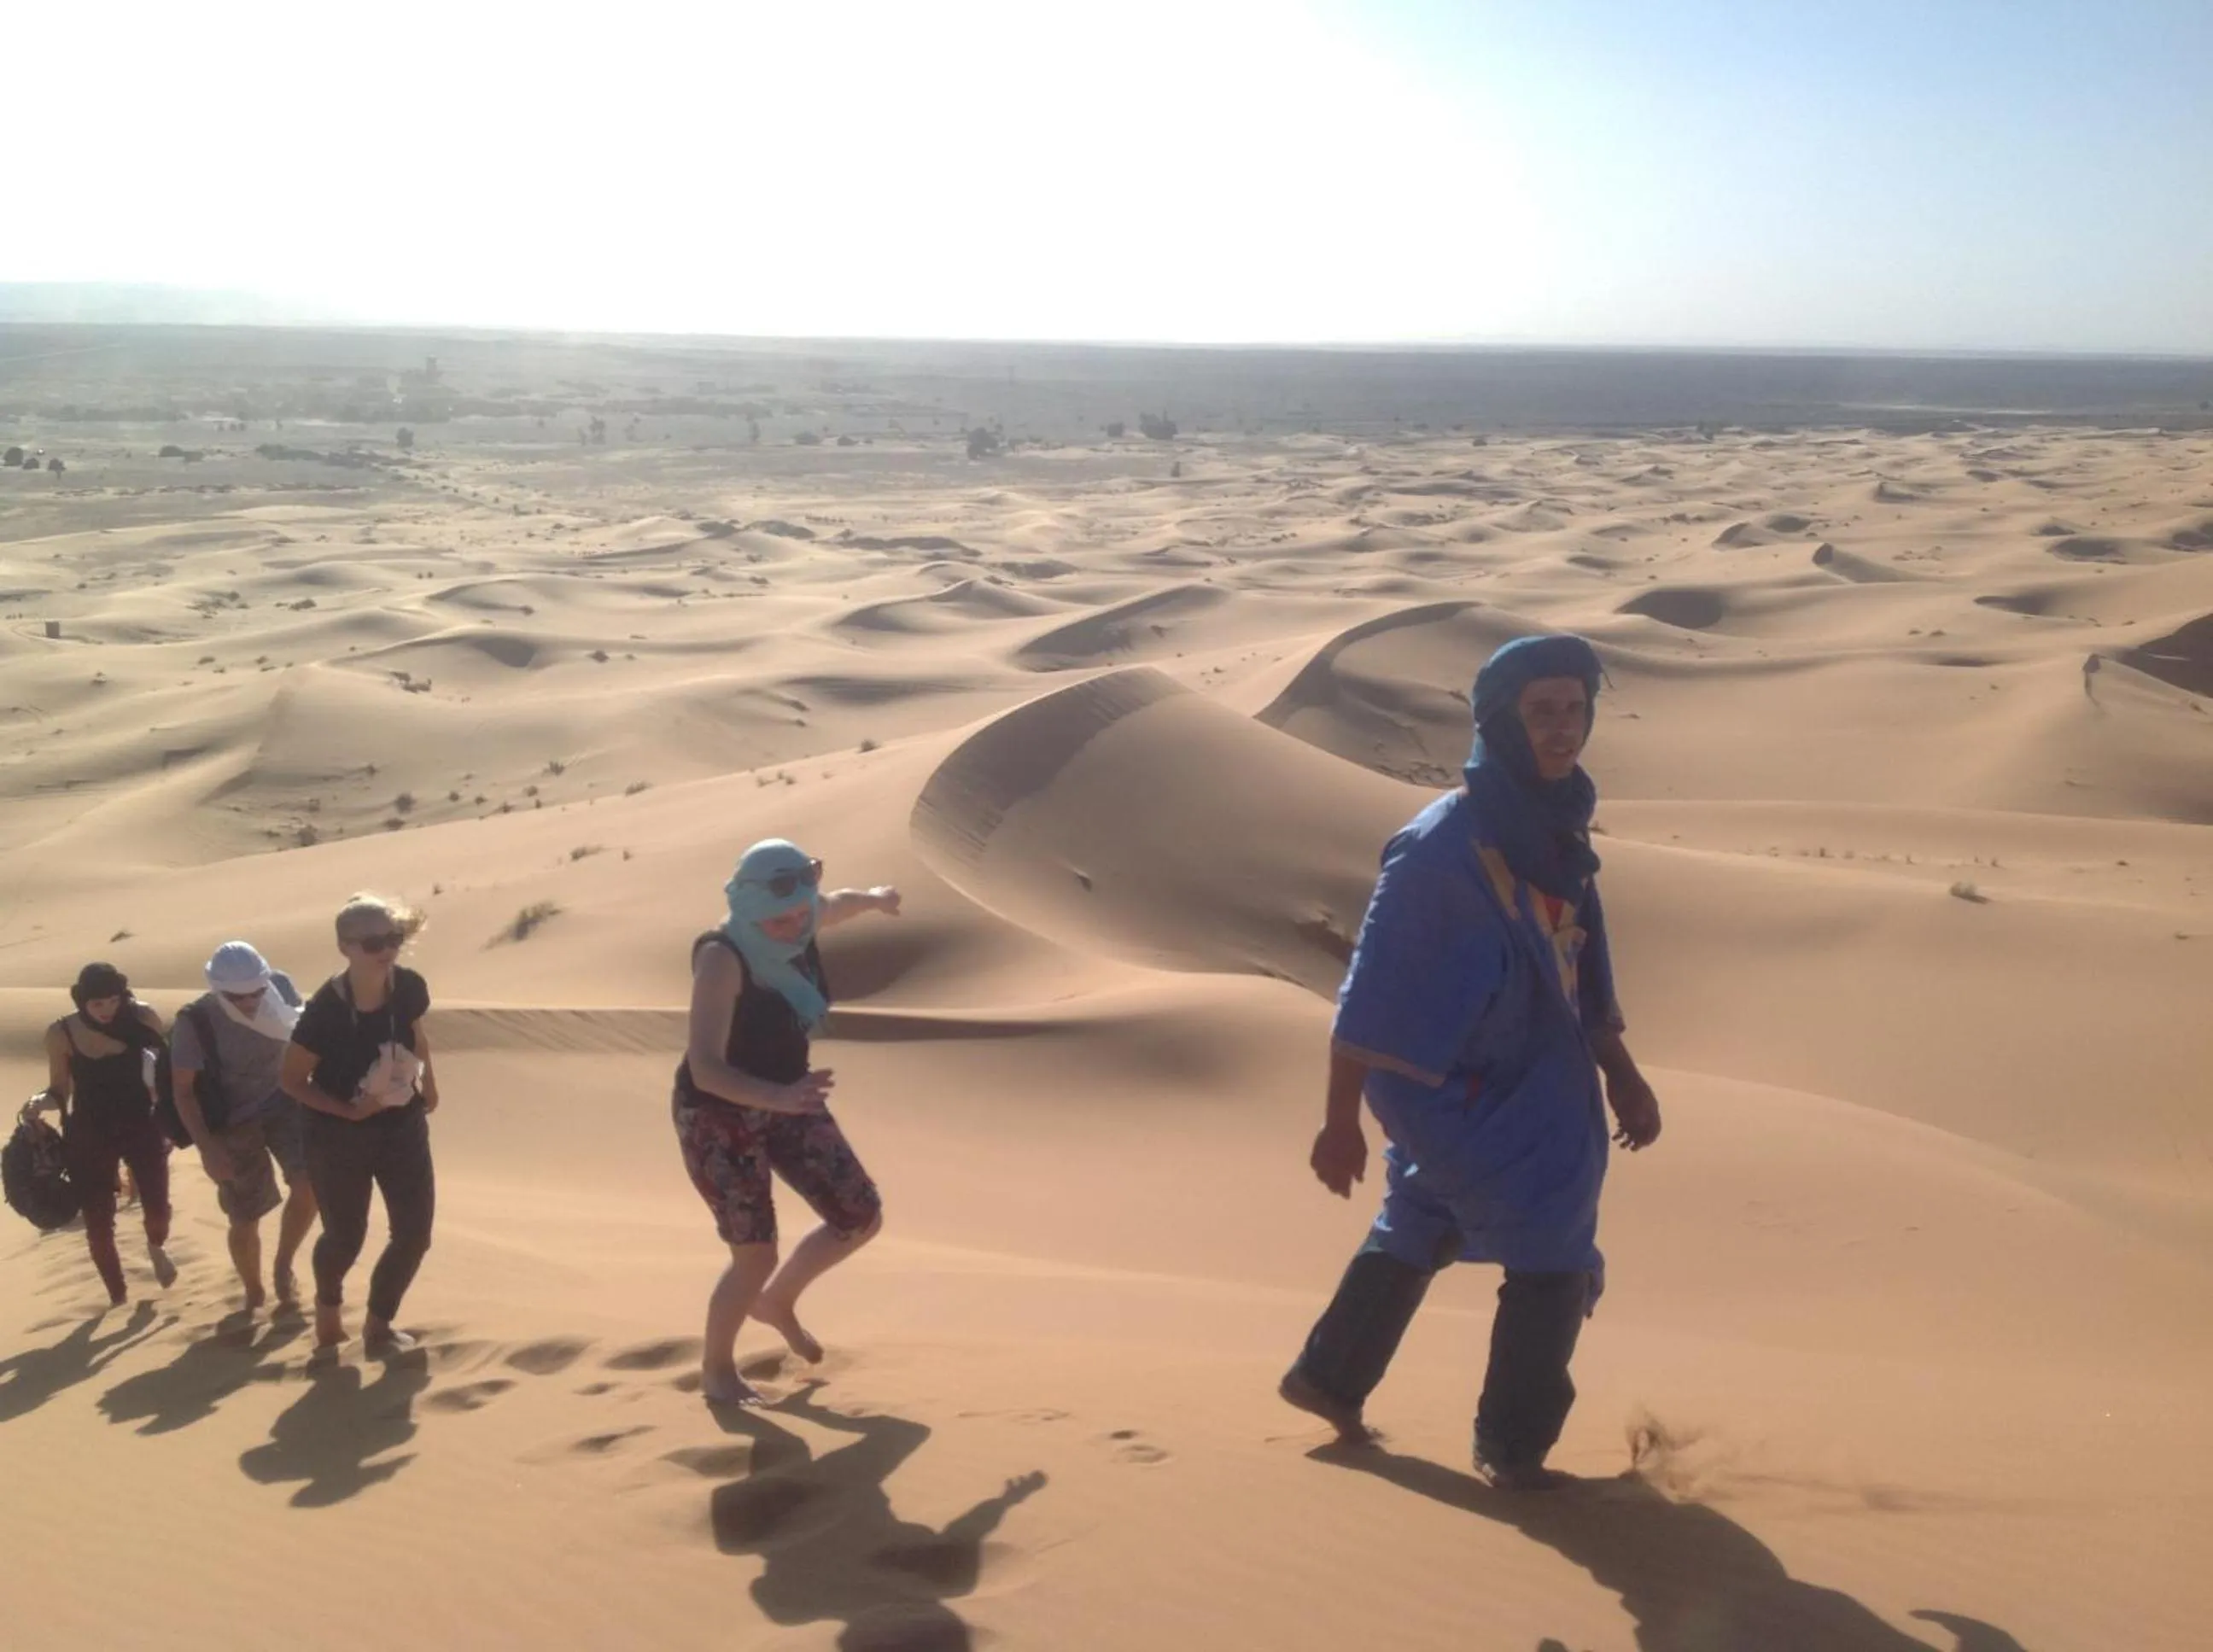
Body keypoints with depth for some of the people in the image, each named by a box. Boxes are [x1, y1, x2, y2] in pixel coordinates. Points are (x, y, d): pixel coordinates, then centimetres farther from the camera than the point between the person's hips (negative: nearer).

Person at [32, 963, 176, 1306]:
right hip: (90, 1138, 0)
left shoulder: (143, 1018, -14)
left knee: (157, 1207, 5)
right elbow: (60, 1091, -2)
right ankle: (117, 1297, 29)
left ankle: (157, 1247, 45)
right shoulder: (61, 1034, -14)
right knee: (98, 1225, 5)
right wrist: (40, 1101, -23)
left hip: (141, 1127, 0)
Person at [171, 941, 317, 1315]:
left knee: (309, 1183, -23)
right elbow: (183, 1090, -15)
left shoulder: (280, 988, -15)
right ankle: (253, 1294, 33)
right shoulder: (196, 1021, -23)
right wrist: (207, 1147, -23)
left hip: (283, 1103, 2)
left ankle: (283, 1267, 1)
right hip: (234, 1123, -2)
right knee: (245, 1220, 5)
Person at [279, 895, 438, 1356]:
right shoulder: (326, 1009, -27)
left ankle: (379, 1325, 26)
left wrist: (429, 1085, 8)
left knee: (414, 1232, 3)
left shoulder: (409, 988, -14)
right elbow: (291, 1079, -15)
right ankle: (328, 1305, 46)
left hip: (403, 1126, 4)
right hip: (339, 1137, -4)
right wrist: (348, 1110, -23)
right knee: (345, 1237, 11)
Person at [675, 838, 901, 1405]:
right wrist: (778, 1097, -52)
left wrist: (873, 899, 37)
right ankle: (716, 1370, 22)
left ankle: (777, 1302, 32)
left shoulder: (801, 925, -9)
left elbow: (835, 906, 18)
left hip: (785, 1102, 7)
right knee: (756, 1257, -6)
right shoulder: (722, 958, -30)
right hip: (719, 1115, -7)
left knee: (862, 1219, 5)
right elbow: (705, 1069, -37)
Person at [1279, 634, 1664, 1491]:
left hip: (1527, 1087, 9)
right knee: (1554, 1261, -2)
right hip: (1463, 1096, -9)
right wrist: (1341, 1121, -18)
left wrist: (1621, 1075, 11)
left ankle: (1329, 1379, 41)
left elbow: (1579, 972, 13)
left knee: (1416, 1236, 23)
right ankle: (1511, 1447, 15)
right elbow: (1372, 992, -20)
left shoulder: (1556, 833, 2)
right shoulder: (1442, 845, -23)